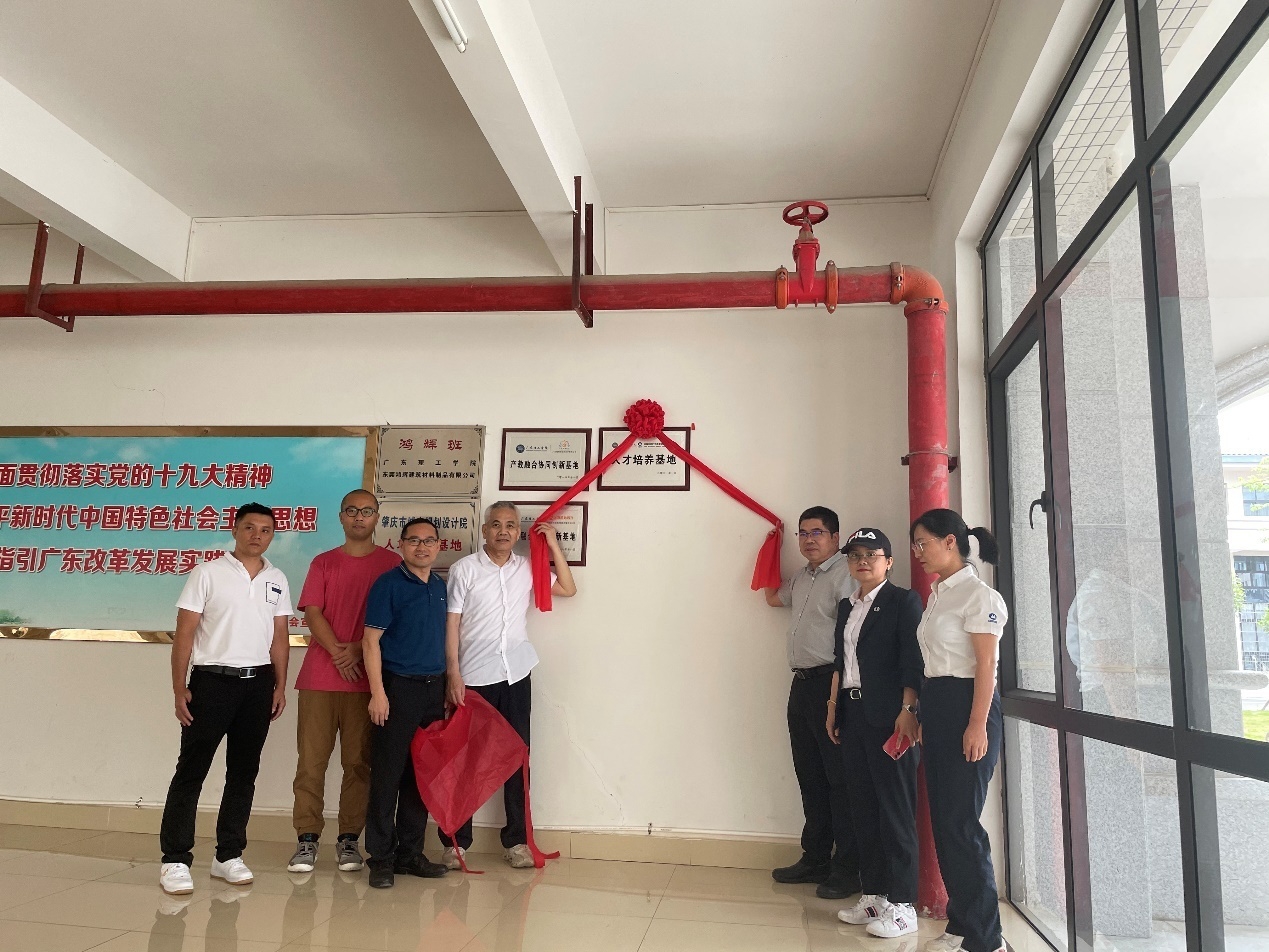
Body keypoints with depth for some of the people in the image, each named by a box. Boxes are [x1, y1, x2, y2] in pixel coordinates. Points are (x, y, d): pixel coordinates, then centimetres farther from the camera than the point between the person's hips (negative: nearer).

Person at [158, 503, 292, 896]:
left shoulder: (277, 580, 9)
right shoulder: (208, 573, -2)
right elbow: (184, 634, -4)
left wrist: (280, 685, 7)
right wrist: (180, 688, -9)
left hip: (258, 683, 4)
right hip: (212, 680, -4)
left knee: (244, 772, 10)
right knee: (191, 771, -1)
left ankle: (228, 856, 21)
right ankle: (175, 860, 9)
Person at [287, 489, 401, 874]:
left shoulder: (390, 563, 5)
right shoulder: (323, 563, 12)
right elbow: (312, 613, 2)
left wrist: (358, 650, -12)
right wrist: (337, 652, -12)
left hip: (367, 677, -1)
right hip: (320, 675, 2)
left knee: (359, 760, 2)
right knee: (311, 758, 1)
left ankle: (349, 839, 12)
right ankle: (307, 839, 9)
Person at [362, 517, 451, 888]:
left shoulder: (442, 586, 12)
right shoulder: (388, 584, -6)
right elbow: (372, 641, -9)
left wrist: (448, 688, 13)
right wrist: (378, 692, -15)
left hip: (433, 690, 6)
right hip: (397, 688, -6)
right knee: (387, 775, 0)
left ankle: (411, 852, 22)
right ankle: (381, 857, 11)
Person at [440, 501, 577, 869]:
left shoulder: (527, 569, 7)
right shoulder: (464, 569, -3)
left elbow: (568, 589, 11)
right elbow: (451, 624, -4)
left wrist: (553, 545, 4)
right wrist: (453, 674, -11)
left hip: (516, 675, 3)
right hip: (473, 676, -3)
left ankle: (516, 840, 18)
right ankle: (455, 842, 15)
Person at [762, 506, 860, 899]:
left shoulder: (845, 574, -11)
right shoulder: (801, 578, 17)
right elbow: (773, 597, 34)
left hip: (830, 684, -9)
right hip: (802, 684, 9)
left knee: (839, 776, -1)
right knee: (809, 775, 14)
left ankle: (846, 869, 8)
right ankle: (815, 859, 24)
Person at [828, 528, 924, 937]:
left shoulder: (903, 601, -5)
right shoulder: (846, 606, 15)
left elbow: (912, 661, -11)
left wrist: (908, 710, -18)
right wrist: (833, 709, 14)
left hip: (887, 715, -7)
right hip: (853, 714, 7)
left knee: (896, 808, -1)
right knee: (863, 806, 11)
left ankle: (901, 904, 8)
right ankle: (872, 895, 22)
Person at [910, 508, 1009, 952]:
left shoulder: (978, 594, -10)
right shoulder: (938, 595, 15)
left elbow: (985, 664, -15)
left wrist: (977, 725, -19)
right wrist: (925, 719, 14)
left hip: (966, 706, -9)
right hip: (935, 707, 9)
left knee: (961, 822, -5)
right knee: (942, 820, 11)